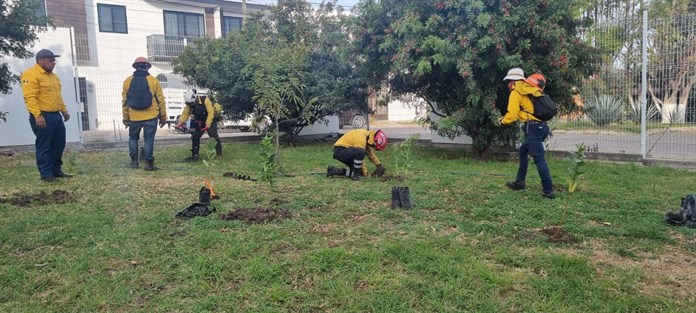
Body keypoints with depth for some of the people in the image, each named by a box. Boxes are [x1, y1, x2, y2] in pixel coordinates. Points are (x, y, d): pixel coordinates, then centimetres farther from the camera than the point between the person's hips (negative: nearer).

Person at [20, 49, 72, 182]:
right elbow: (30, 97, -20)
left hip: (56, 115, 9)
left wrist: (64, 110, 21)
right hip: (42, 117, -9)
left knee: (59, 145, 13)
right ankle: (46, 174, 5)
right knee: (44, 147, -2)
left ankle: (56, 170, 24)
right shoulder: (31, 75, -12)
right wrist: (37, 115, -26)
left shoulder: (53, 75, 18)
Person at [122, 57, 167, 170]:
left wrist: (125, 118, 13)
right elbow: (160, 100, -1)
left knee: (133, 138, 19)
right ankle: (148, 163, 2)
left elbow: (125, 101, 5)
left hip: (134, 117, 2)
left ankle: (134, 161, 19)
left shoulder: (128, 81, 1)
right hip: (151, 117, -1)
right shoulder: (153, 80, -3)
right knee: (149, 140, 3)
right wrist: (163, 117, 7)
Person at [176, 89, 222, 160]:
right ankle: (195, 155, 4)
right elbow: (185, 114, -15)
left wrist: (208, 124, -39)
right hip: (199, 122, 5)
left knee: (214, 136, -14)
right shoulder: (189, 104, -12)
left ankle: (219, 151, 2)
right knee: (195, 136, -4)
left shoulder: (205, 100, -27)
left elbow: (211, 113, -30)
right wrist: (180, 122, -31)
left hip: (210, 120, -5)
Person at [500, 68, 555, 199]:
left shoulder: (516, 93, -4)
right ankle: (519, 182, 26)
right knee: (523, 151, 22)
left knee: (539, 159, -10)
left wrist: (503, 121, 12)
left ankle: (548, 190, -13)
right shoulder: (529, 90, 21)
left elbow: (512, 115, -9)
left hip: (533, 128, -9)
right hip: (540, 126, 9)